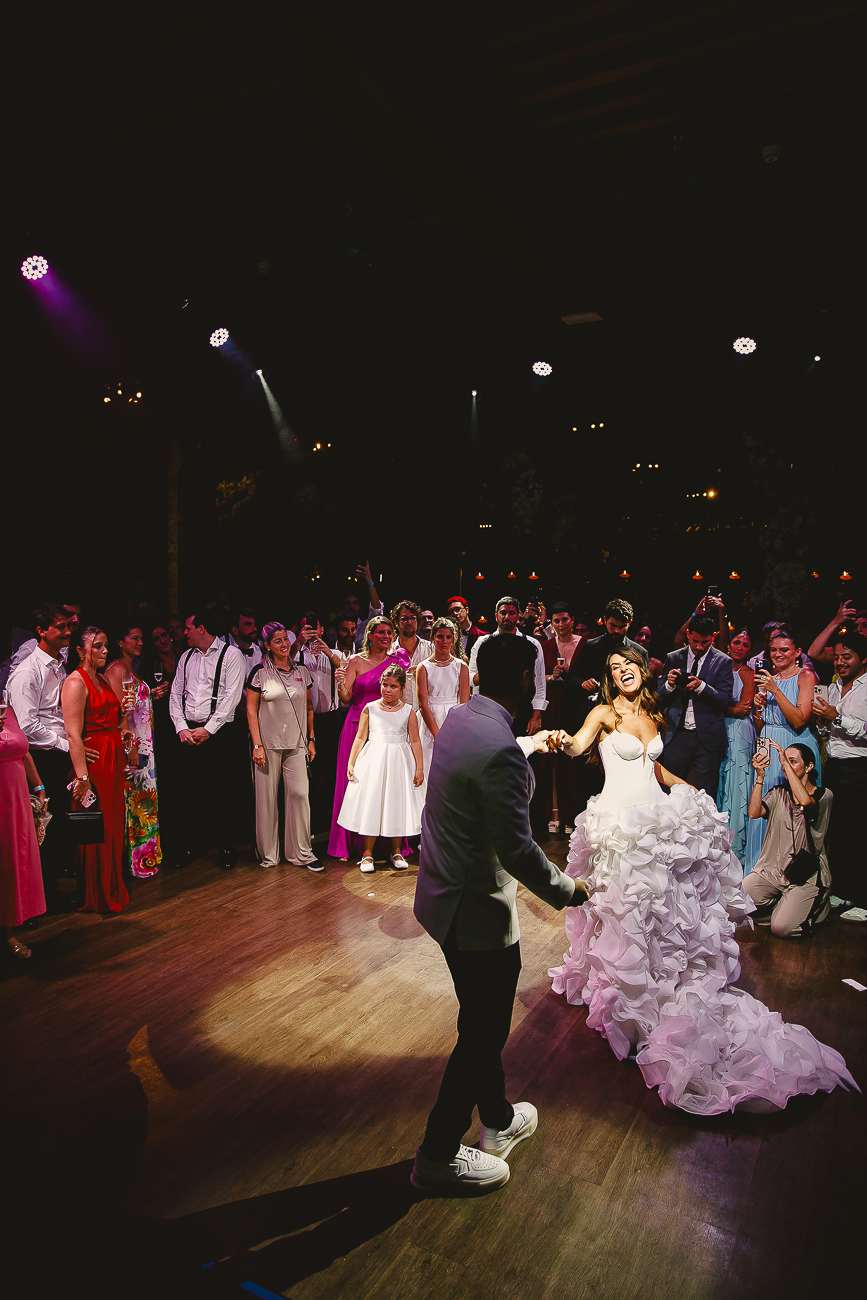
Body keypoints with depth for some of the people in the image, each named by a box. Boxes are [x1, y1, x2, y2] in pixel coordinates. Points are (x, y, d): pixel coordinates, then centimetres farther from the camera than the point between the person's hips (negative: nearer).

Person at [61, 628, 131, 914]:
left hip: (113, 760, 8)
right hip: (92, 760, -8)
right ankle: (96, 897, 13)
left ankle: (113, 888, 27)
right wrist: (82, 776, -25)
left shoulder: (103, 679, 14)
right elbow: (74, 735, -20)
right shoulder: (75, 681, -13)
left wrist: (124, 729, 8)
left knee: (114, 823, 14)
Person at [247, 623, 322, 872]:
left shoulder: (302, 671, 9)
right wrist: (257, 745, -8)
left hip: (296, 743, 3)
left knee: (300, 793, -4)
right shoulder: (260, 672, -1)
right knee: (266, 797, 2)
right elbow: (251, 710, -2)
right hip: (268, 744, -2)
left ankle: (302, 853, 6)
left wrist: (311, 739, 12)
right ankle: (268, 853, 17)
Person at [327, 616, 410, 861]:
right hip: (358, 726, -1)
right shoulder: (356, 661, 1)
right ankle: (350, 844, 11)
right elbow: (346, 699, -4)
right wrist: (340, 684, -21)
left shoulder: (397, 660, 7)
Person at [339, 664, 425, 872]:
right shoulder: (370, 709, 1)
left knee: (397, 803, 5)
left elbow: (415, 741, 2)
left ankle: (396, 852, 20)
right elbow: (360, 738, 3)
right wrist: (351, 764, -2)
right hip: (373, 760, 0)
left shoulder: (408, 711, 0)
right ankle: (367, 853, 11)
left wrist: (419, 768, -1)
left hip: (399, 761, 0)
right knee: (370, 802, 0)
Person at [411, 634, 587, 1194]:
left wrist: (532, 743, 37)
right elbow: (517, 849, -25)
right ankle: (438, 1155, 30)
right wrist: (566, 890, -8)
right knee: (482, 1033, 11)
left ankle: (499, 1118, 48)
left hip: (445, 895, 10)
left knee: (485, 1021, 27)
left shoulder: (460, 717, -1)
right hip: (477, 910, -9)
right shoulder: (500, 753, -30)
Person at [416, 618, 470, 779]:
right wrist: (438, 735, -12)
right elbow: (423, 705, -5)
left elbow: (464, 704, 0)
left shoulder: (461, 667, 4)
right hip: (430, 722, -1)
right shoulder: (423, 668, 0)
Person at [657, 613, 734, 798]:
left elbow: (725, 700, -7)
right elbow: (660, 697, 6)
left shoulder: (723, 662, 2)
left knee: (706, 797, 2)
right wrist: (669, 684, -16)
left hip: (708, 739, -2)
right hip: (677, 735, 2)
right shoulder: (673, 659, 8)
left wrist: (701, 686, -23)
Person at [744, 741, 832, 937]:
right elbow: (754, 812, -9)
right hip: (771, 869, 3)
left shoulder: (824, 796, -1)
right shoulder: (778, 793, 9)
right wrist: (760, 776, -15)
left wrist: (786, 763, -22)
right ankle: (783, 905, 7)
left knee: (782, 928, -19)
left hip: (807, 877, -3)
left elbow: (805, 801, -27)